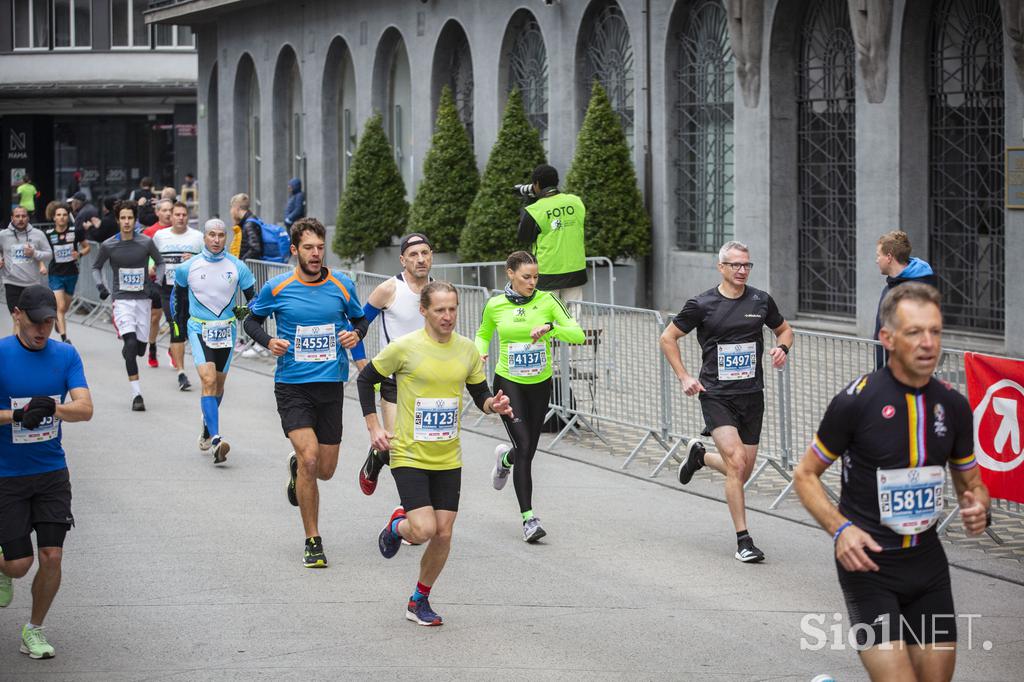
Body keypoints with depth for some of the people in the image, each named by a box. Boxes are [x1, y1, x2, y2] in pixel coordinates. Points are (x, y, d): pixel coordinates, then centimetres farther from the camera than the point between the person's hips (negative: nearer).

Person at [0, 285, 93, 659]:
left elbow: (85, 408, -10)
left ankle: (34, 630, 17)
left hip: (52, 473, 3)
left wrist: (53, 409, -29)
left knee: (51, 557, -3)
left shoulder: (66, 355, 0)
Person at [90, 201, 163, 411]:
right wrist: (100, 287, 1)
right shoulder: (108, 246, -2)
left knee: (140, 348, 5)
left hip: (143, 298, 2)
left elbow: (160, 263, 14)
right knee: (131, 343, -20)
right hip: (122, 299, -2)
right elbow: (96, 267, 15)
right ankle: (137, 395, -19)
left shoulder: (146, 242, -1)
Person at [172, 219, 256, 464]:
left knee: (218, 383, 14)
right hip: (199, 329, -2)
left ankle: (207, 429, 40)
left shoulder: (237, 267, -2)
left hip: (227, 331, 2)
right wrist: (177, 326, 16)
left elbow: (253, 296, 7)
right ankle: (216, 441, -27)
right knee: (208, 380, -19)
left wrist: (245, 311, -11)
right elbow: (178, 296, 13)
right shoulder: (188, 267, -3)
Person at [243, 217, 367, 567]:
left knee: (324, 471, 7)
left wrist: (355, 334, -7)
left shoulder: (342, 285, 1)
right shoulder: (277, 288, -4)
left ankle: (296, 468, 47)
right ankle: (313, 542, -6)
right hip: (292, 385, -3)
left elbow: (360, 319, 16)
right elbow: (251, 319, 11)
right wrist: (268, 341, -8)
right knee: (309, 457, -19)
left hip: (331, 386, 3)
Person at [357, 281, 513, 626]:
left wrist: (493, 404, -12)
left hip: (448, 459, 4)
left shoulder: (467, 349, 1)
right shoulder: (404, 347, -11)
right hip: (409, 455, -4)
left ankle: (420, 601, 22)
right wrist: (373, 427, -3)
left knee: (443, 534, 2)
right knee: (424, 530, -16)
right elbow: (366, 379, 2)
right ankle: (397, 526, 21)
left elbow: (480, 394, 11)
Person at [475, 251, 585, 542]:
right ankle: (528, 518, -11)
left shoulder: (546, 300, -6)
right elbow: (483, 334, 16)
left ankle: (506, 458, 49)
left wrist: (550, 327, -26)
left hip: (540, 384, 2)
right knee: (525, 447, -15)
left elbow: (578, 335, -11)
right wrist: (480, 352, -4)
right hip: (508, 383, -2)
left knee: (529, 449, 11)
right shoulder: (495, 305, -4)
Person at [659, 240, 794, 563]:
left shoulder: (761, 301, 4)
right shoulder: (702, 304, -5)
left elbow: (784, 330, 21)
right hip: (716, 395, -4)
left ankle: (699, 455, 41)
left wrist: (781, 348, -1)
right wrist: (683, 377, -1)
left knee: (743, 472, 9)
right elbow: (668, 338, 7)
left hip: (752, 396, 4)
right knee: (736, 462, -18)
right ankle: (743, 541, -10)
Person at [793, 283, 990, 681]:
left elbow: (971, 483, 17)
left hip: (928, 561, 5)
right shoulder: (855, 401, -13)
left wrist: (978, 508, -7)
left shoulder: (954, 406, 2)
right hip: (867, 560, -5)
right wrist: (839, 529, -18)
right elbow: (805, 474, -2)